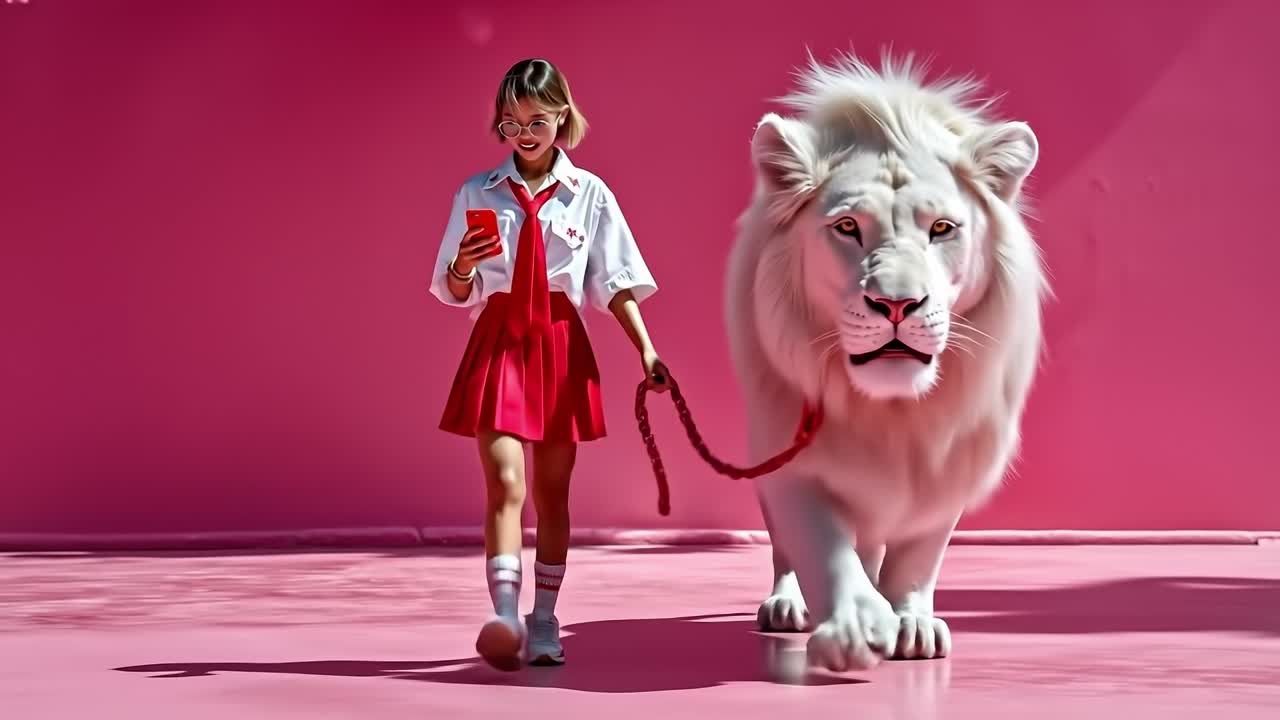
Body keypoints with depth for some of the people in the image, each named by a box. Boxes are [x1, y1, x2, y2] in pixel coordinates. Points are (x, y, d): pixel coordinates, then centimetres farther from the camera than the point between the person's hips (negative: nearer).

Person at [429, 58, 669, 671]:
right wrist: (464, 265, -16)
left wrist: (645, 349, -4)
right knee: (505, 483, -15)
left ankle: (544, 624, 18)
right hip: (499, 342, -1)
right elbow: (454, 293, 7)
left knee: (552, 491, 8)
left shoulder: (590, 194, 3)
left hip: (562, 347, 1)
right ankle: (504, 618, -23)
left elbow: (616, 282, 5)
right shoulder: (477, 193, 4)